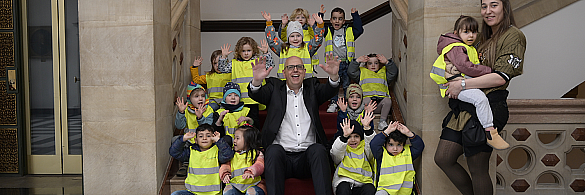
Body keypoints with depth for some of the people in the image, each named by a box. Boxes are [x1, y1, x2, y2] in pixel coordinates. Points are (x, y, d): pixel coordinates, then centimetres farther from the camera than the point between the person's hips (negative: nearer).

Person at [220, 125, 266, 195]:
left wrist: (250, 172, -37)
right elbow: (226, 165, 6)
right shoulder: (232, 155, 16)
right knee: (227, 189, -22)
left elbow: (259, 165, -15)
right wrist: (225, 174, -19)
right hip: (235, 184, 4)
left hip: (253, 184, -4)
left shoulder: (256, 153, 2)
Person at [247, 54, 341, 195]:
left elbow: (329, 91, -3)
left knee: (318, 149, -28)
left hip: (308, 157, 1)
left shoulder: (312, 87, 17)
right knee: (274, 149, -30)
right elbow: (256, 95, -5)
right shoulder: (275, 87, 14)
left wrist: (333, 76, -27)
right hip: (280, 156, -1)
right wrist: (256, 81, -29)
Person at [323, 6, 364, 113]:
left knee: (347, 84, 7)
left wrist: (355, 15, 1)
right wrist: (320, 16, 0)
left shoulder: (349, 31, 8)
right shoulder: (328, 31, 10)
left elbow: (359, 29, -1)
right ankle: (333, 103, 10)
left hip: (346, 63, 0)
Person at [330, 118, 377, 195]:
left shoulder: (364, 147, 22)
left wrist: (367, 128, -18)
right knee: (344, 187, -36)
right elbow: (335, 153, -7)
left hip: (363, 183, 2)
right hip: (344, 181, -1)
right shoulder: (342, 148, 17)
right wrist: (345, 136, -25)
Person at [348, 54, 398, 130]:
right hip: (367, 97, -1)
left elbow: (394, 73, 14)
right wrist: (357, 61, 8)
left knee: (388, 101, -32)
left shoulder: (384, 72, 31)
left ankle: (382, 121, -23)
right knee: (367, 99, -37)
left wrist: (387, 62, 6)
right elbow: (351, 72, 14)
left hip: (381, 99, 2)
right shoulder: (362, 71, 27)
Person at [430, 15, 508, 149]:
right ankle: (490, 133, -28)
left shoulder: (470, 49, 25)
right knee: (480, 97, -28)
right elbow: (464, 66, -21)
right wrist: (489, 71, -16)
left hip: (467, 83, 10)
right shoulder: (455, 48, -8)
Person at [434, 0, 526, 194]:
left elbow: (502, 76, -14)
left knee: (477, 168, -1)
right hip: (465, 106, 9)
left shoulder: (513, 35, -3)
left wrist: (463, 84, -15)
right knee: (443, 158, 6)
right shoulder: (485, 38, 23)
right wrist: (453, 81, 10)